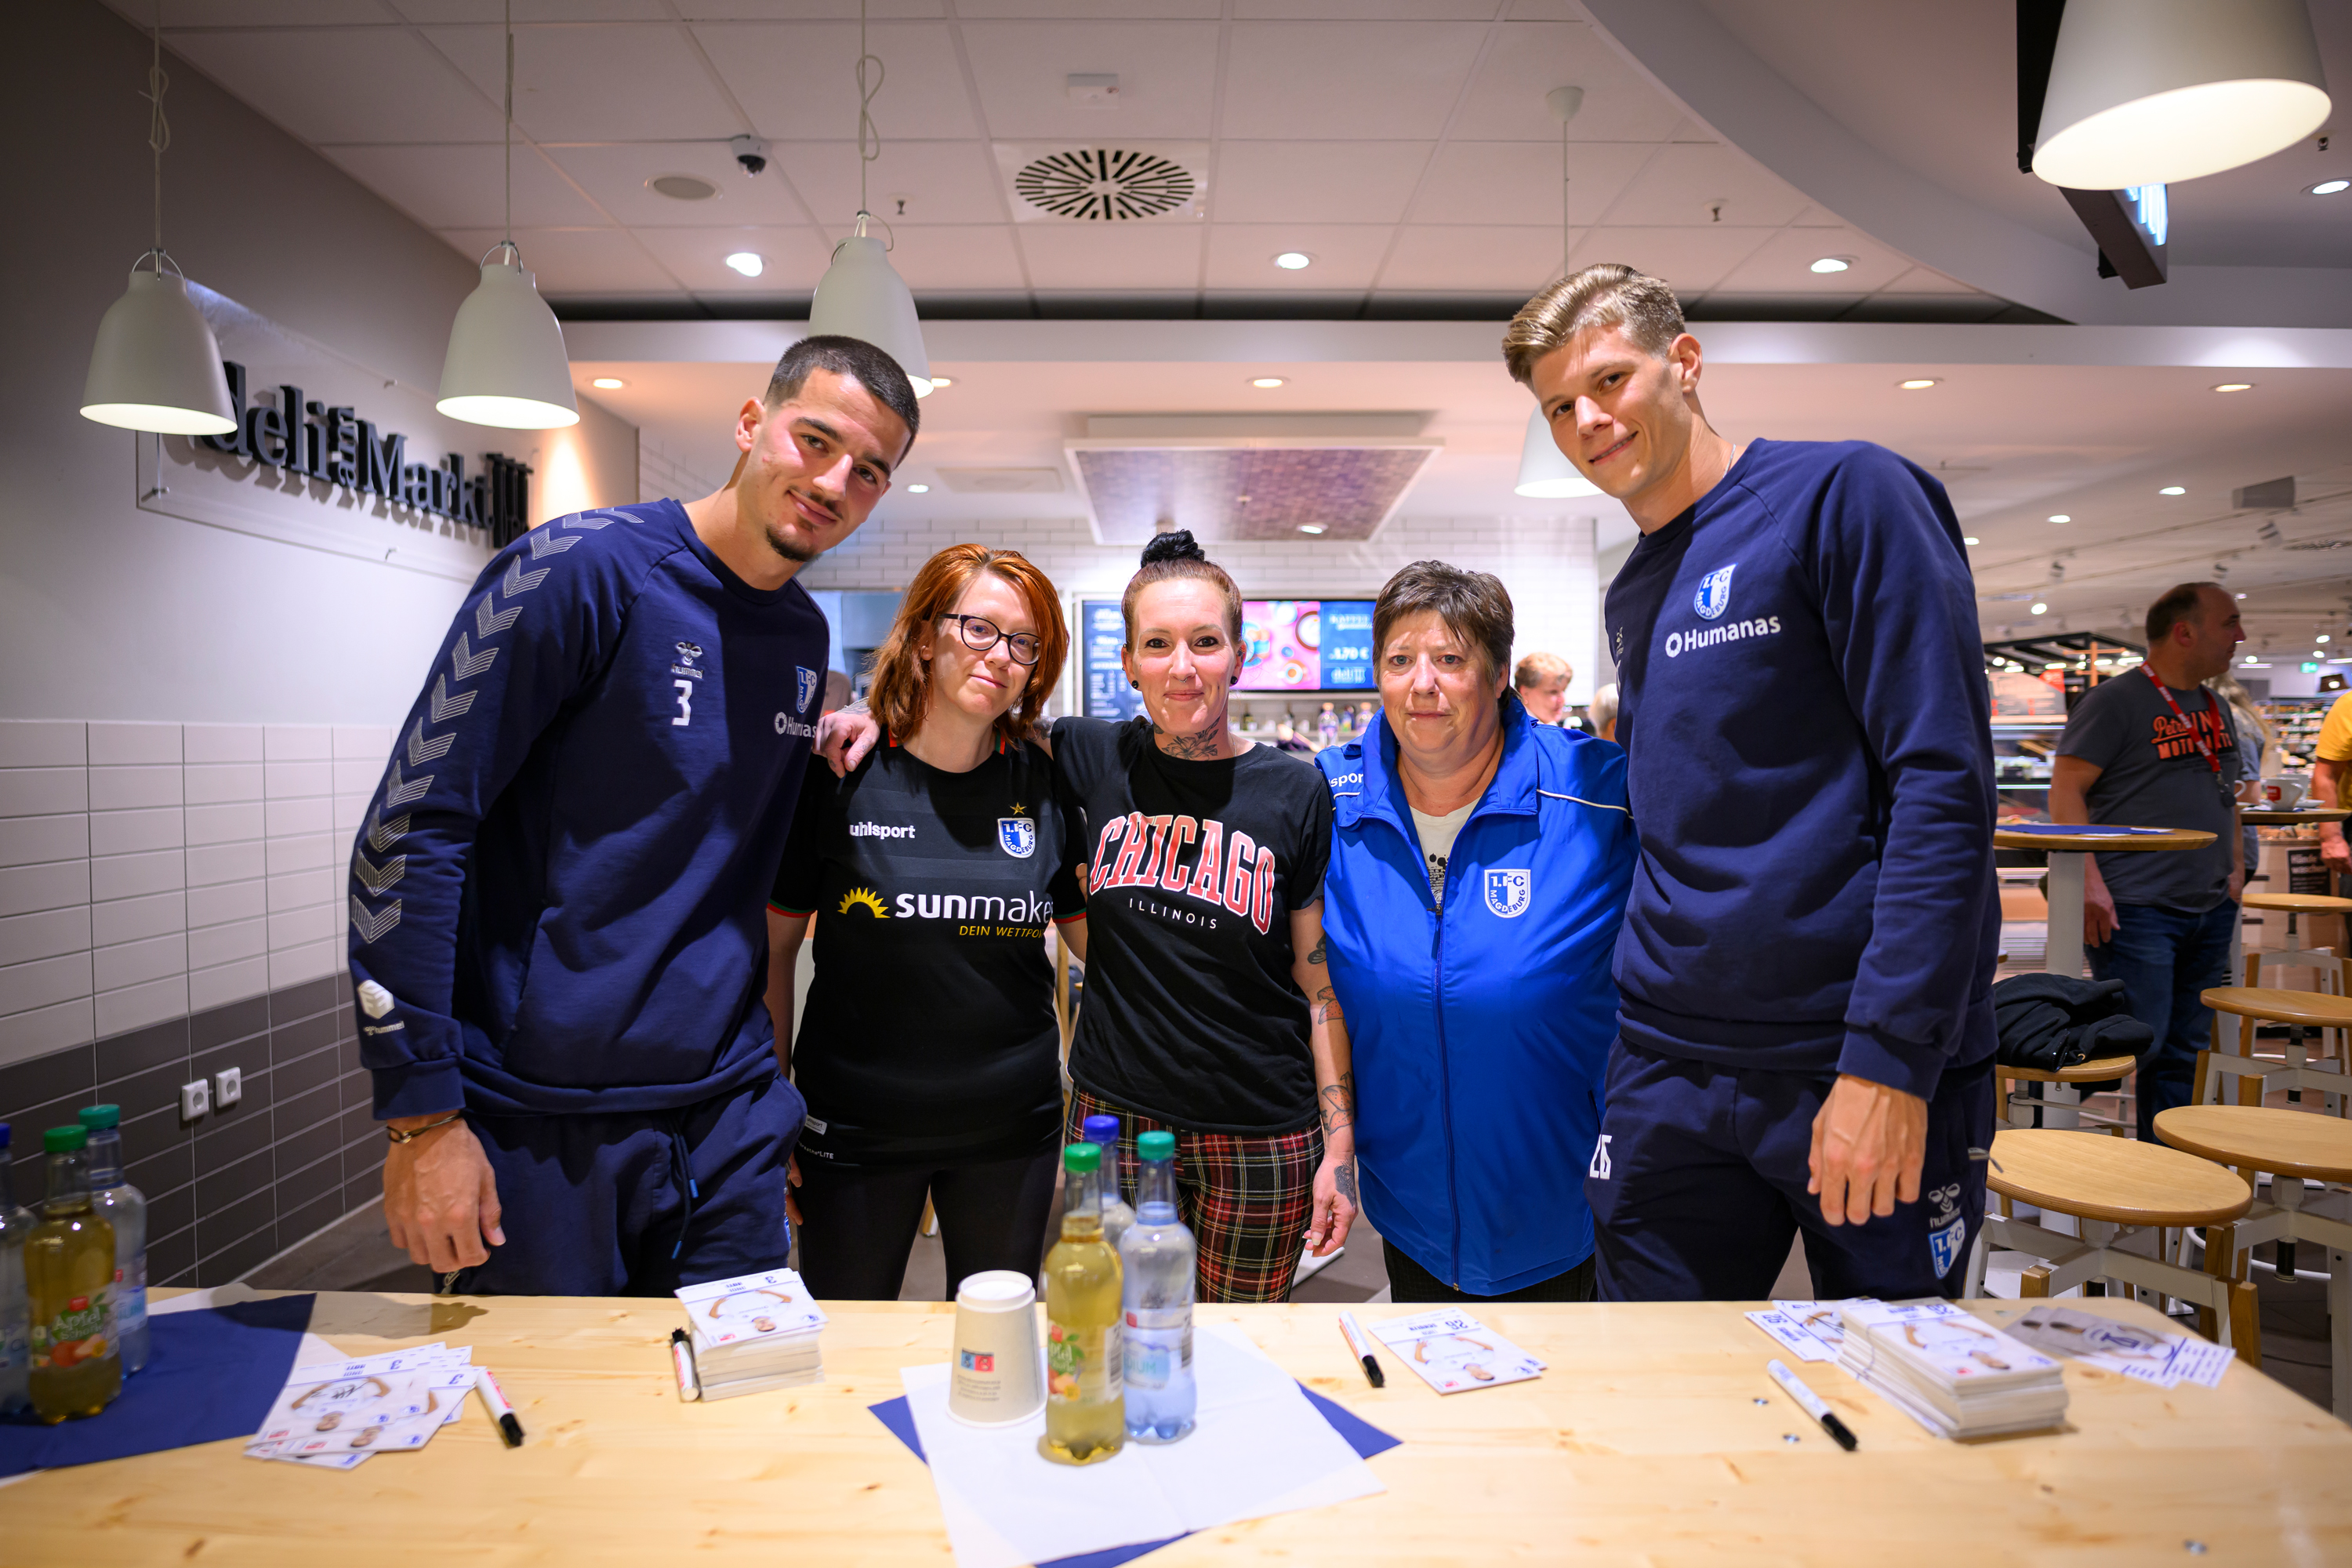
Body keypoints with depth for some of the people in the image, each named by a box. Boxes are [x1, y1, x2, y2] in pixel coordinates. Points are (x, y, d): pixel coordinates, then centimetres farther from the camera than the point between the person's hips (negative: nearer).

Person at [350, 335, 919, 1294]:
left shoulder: (805, 637, 8)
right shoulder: (585, 568, -13)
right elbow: (411, 828, -15)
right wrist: (423, 1113, -16)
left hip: (728, 1115, 6)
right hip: (537, 1121, -5)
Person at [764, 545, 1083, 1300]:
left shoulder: (1044, 784, -2)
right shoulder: (837, 775, -8)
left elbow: (1098, 937, 7)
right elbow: (773, 948, -2)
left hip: (1012, 1125, 2)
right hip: (855, 1121, -2)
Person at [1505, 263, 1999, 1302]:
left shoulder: (1842, 494, -7)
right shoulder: (1631, 595, 13)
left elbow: (1941, 781, -15)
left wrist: (1887, 1058, -20)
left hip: (1877, 1073, -5)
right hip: (1671, 1070, 6)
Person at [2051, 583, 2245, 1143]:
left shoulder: (2217, 708, 17)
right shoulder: (2115, 701, -8)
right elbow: (2066, 789, -13)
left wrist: (2236, 865, 16)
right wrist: (2089, 882, -21)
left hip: (2211, 909, 8)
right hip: (2136, 908, -8)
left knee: (2185, 1051, 11)